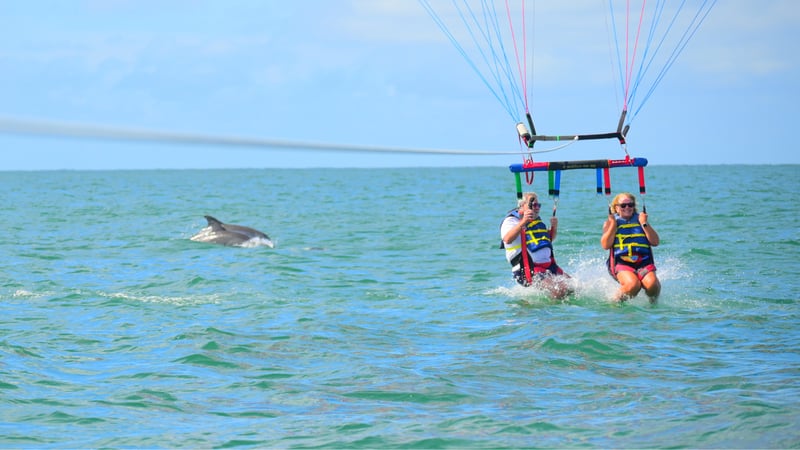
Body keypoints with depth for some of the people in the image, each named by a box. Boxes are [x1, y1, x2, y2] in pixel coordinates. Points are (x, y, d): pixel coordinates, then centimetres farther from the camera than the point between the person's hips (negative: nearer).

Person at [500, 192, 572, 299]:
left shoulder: (536, 220, 18)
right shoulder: (511, 221, -9)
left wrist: (554, 227, 10)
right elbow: (507, 239, -30)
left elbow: (549, 239, 32)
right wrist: (523, 222, -43)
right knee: (560, 290, -25)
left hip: (549, 265, 9)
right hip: (529, 270, -9)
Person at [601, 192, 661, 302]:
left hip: (643, 261, 2)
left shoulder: (640, 219, 18)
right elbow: (606, 245, -3)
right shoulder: (610, 222, 12)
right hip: (621, 262, -2)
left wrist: (644, 224, -2)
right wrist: (613, 225, -6)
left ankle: (654, 302, 4)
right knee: (633, 284, -33)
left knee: (651, 284, -28)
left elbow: (655, 242, 8)